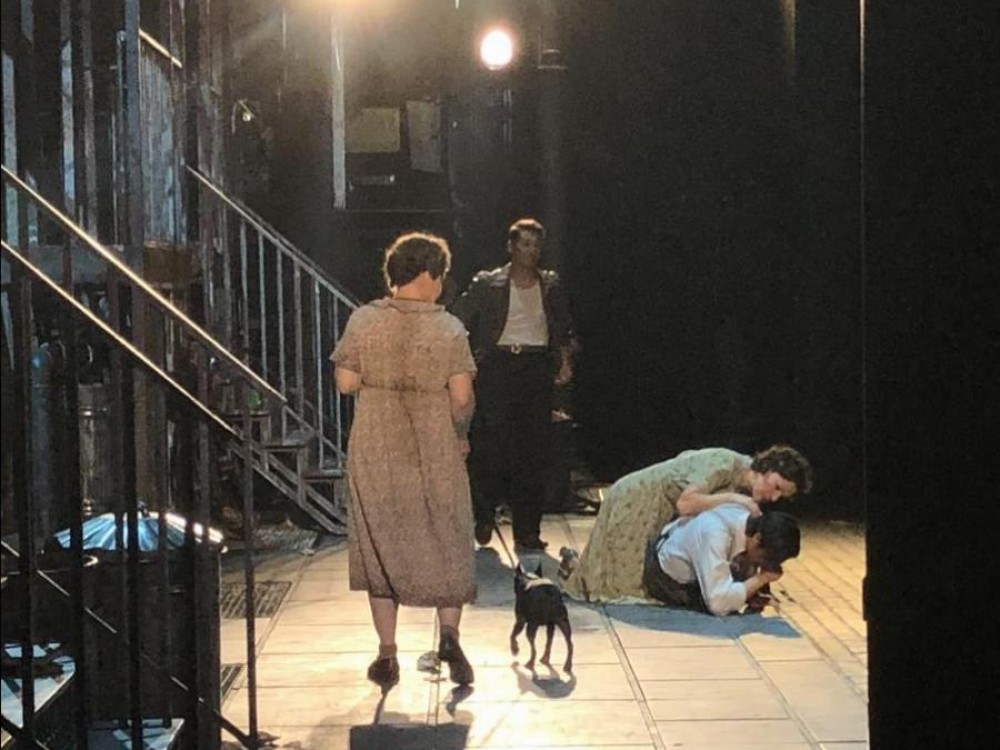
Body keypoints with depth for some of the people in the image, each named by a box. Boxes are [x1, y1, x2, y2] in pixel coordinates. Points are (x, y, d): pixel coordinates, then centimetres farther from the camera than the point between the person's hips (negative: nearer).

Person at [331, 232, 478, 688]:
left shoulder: (363, 321, -5)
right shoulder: (448, 328, -8)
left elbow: (345, 382, -4)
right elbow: (462, 397, -10)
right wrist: (459, 435, 7)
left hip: (375, 453, 1)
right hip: (436, 453, -1)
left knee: (382, 545, 11)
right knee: (446, 546, 12)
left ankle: (387, 655, 12)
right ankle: (449, 634, -6)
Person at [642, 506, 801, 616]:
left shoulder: (755, 522, -19)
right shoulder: (715, 535, -42)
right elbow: (718, 603, -47)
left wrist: (754, 592, -20)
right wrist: (761, 578, -36)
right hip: (665, 575, -7)